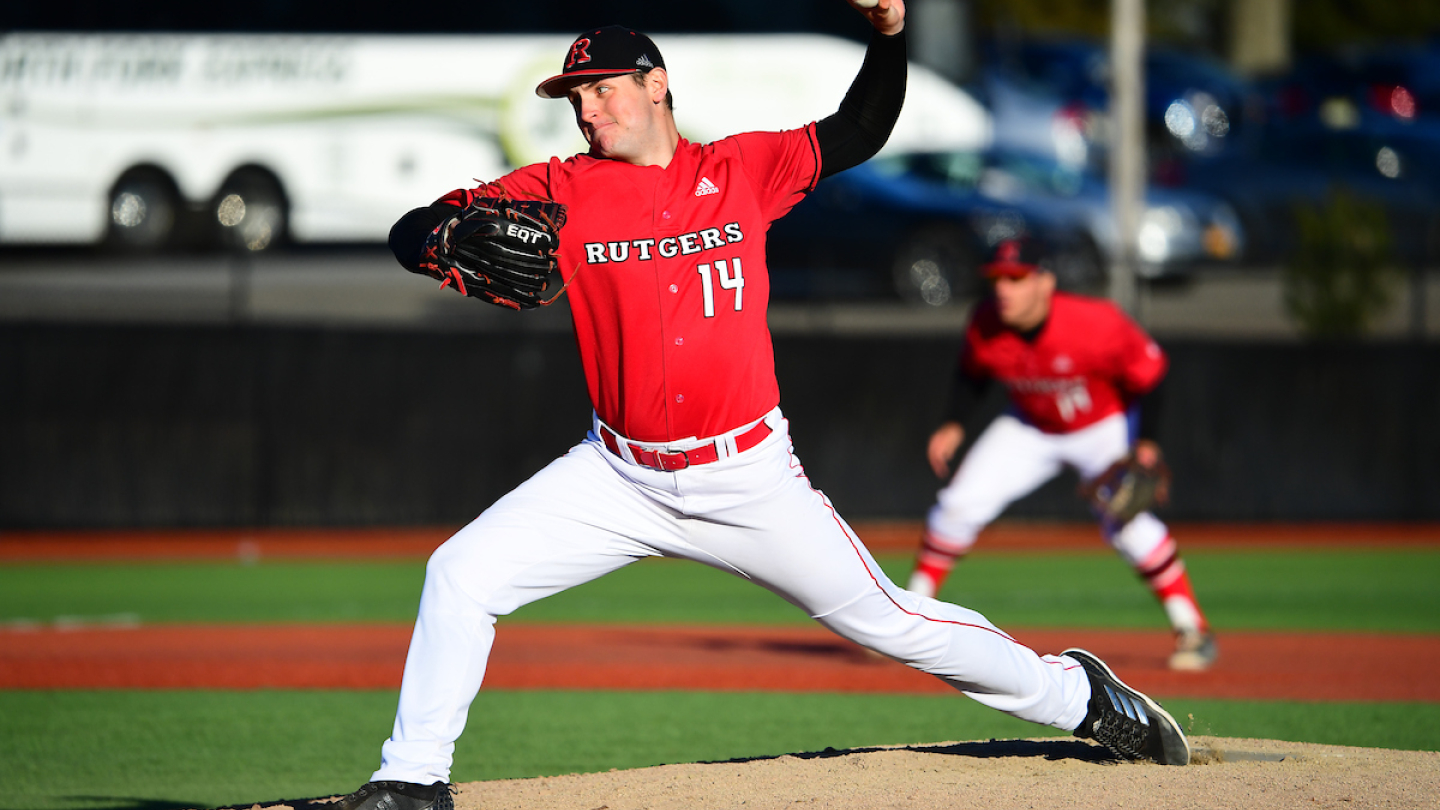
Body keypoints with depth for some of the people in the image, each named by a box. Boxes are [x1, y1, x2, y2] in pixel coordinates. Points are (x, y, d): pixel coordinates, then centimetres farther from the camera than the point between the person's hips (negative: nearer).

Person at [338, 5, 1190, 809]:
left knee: (890, 621, 4)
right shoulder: (560, 191, -3)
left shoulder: (743, 170, 1)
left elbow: (858, 134, 11)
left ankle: (1074, 692, 24)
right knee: (461, 575, -12)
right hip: (621, 478, 1)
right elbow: (411, 235, -9)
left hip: (751, 479, -1)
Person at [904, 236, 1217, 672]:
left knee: (1124, 521, -23)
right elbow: (972, 373, 2)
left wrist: (1145, 442, -29)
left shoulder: (1096, 324, -35)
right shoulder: (985, 325, -21)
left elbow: (1148, 374, -21)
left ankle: (1193, 631, -11)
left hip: (1104, 427, -4)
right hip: (1029, 430, 4)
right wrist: (954, 424, -11)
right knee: (959, 503, -6)